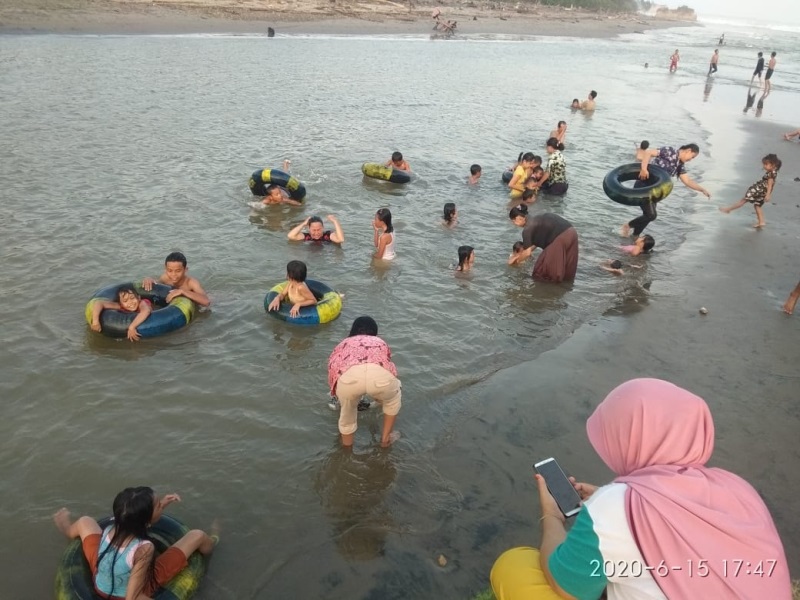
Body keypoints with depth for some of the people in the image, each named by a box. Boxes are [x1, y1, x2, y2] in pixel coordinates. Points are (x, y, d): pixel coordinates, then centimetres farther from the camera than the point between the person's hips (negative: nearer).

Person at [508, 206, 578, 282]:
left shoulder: (527, 229, -5)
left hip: (562, 238, -8)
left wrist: (518, 261, 15)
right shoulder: (534, 220, 22)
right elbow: (537, 242, 33)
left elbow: (527, 253, -2)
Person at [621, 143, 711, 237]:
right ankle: (628, 226, 9)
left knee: (648, 215, 14)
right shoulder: (669, 151, -12)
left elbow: (687, 181, 11)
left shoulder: (680, 165, 11)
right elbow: (648, 152, -21)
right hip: (643, 186, -9)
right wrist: (644, 169, -35)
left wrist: (702, 189, 0)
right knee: (651, 215, -12)